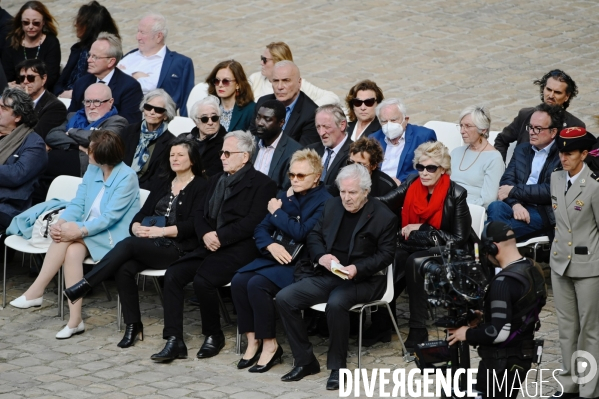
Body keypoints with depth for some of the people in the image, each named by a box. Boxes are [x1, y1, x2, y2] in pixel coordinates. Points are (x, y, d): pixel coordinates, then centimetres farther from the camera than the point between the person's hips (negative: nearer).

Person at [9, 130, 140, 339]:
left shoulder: (127, 177, -14)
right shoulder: (92, 171, 8)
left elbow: (110, 216, -21)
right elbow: (78, 204, 3)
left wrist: (80, 230, -30)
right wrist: (61, 222, -17)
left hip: (112, 238, -6)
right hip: (89, 232, 6)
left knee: (68, 236, -29)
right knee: (72, 252, -27)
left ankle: (36, 291, -23)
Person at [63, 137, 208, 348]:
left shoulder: (200, 186, 1)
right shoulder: (164, 183, 22)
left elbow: (194, 224, -10)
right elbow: (143, 212, 16)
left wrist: (161, 231, -18)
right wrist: (137, 227, -7)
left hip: (177, 249, -6)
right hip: (151, 245, 6)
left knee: (128, 245, -30)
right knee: (124, 269, -26)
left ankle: (84, 285, -25)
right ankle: (132, 326, -18)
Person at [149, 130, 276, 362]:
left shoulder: (261, 184, -4)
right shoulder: (216, 180, 22)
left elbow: (253, 222, -14)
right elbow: (200, 213, 17)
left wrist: (220, 237, -17)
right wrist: (206, 234, -4)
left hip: (239, 250, -7)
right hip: (210, 247, 8)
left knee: (202, 280, -29)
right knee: (173, 275, -14)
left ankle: (214, 335, -5)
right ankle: (174, 341, -15)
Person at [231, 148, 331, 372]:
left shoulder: (324, 201, -8)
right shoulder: (286, 196, 13)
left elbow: (300, 233, -19)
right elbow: (261, 229, 11)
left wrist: (277, 212, -6)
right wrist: (271, 245, -11)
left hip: (302, 262, -7)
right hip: (277, 256, 7)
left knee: (257, 285, -27)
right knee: (239, 282, -18)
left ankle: (270, 345, -14)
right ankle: (253, 341, -9)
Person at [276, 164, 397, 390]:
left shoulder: (384, 217, -6)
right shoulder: (332, 206, 11)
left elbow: (385, 254, -8)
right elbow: (314, 237, 14)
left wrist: (357, 269, -23)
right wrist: (321, 256, -8)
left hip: (363, 280, -6)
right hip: (328, 276, 6)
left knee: (336, 303, -38)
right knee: (284, 298, -13)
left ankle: (337, 367, -20)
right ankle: (304, 361, -3)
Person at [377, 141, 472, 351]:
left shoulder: (455, 194, -13)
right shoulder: (413, 184, -2)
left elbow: (459, 240, -14)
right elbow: (383, 203, -17)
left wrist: (422, 229, -17)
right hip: (412, 246, 4)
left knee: (414, 262, -33)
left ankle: (418, 331, -26)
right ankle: (382, 323, -15)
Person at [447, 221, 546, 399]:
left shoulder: (503, 282, -25)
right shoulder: (534, 271, 4)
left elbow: (499, 332, -27)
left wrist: (468, 334, -12)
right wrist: (485, 318, 14)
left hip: (502, 362, -9)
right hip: (524, 355, 9)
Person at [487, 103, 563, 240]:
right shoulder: (522, 149, 19)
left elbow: (551, 191, -12)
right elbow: (506, 180, 7)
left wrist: (513, 190, -8)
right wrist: (515, 204, -14)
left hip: (544, 213, -5)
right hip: (518, 207, 5)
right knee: (495, 207, -31)